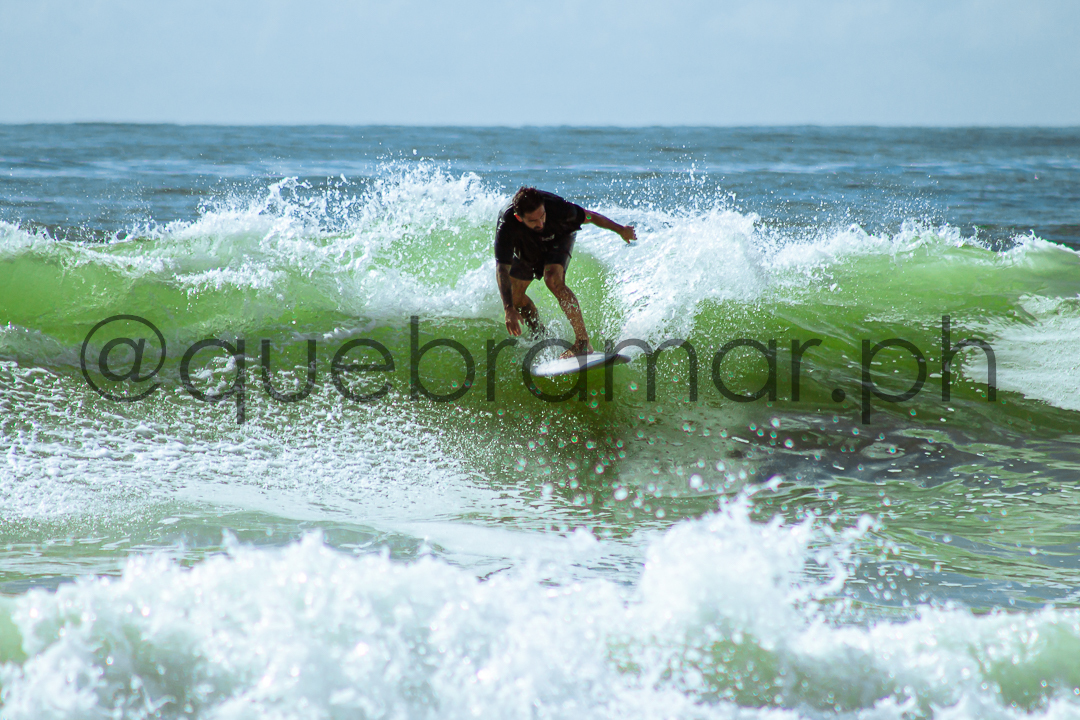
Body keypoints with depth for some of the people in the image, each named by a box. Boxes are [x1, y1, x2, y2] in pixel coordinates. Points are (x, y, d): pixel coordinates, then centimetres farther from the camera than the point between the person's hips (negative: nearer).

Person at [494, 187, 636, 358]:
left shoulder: (555, 207, -40)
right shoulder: (506, 226, -41)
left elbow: (588, 216, -20)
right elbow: (502, 269, -43)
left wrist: (620, 229, -4)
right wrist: (509, 310, -54)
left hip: (558, 238, -3)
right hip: (527, 248, 3)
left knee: (553, 281, -28)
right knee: (513, 295, 5)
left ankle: (583, 342, -26)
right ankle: (539, 334, 34)